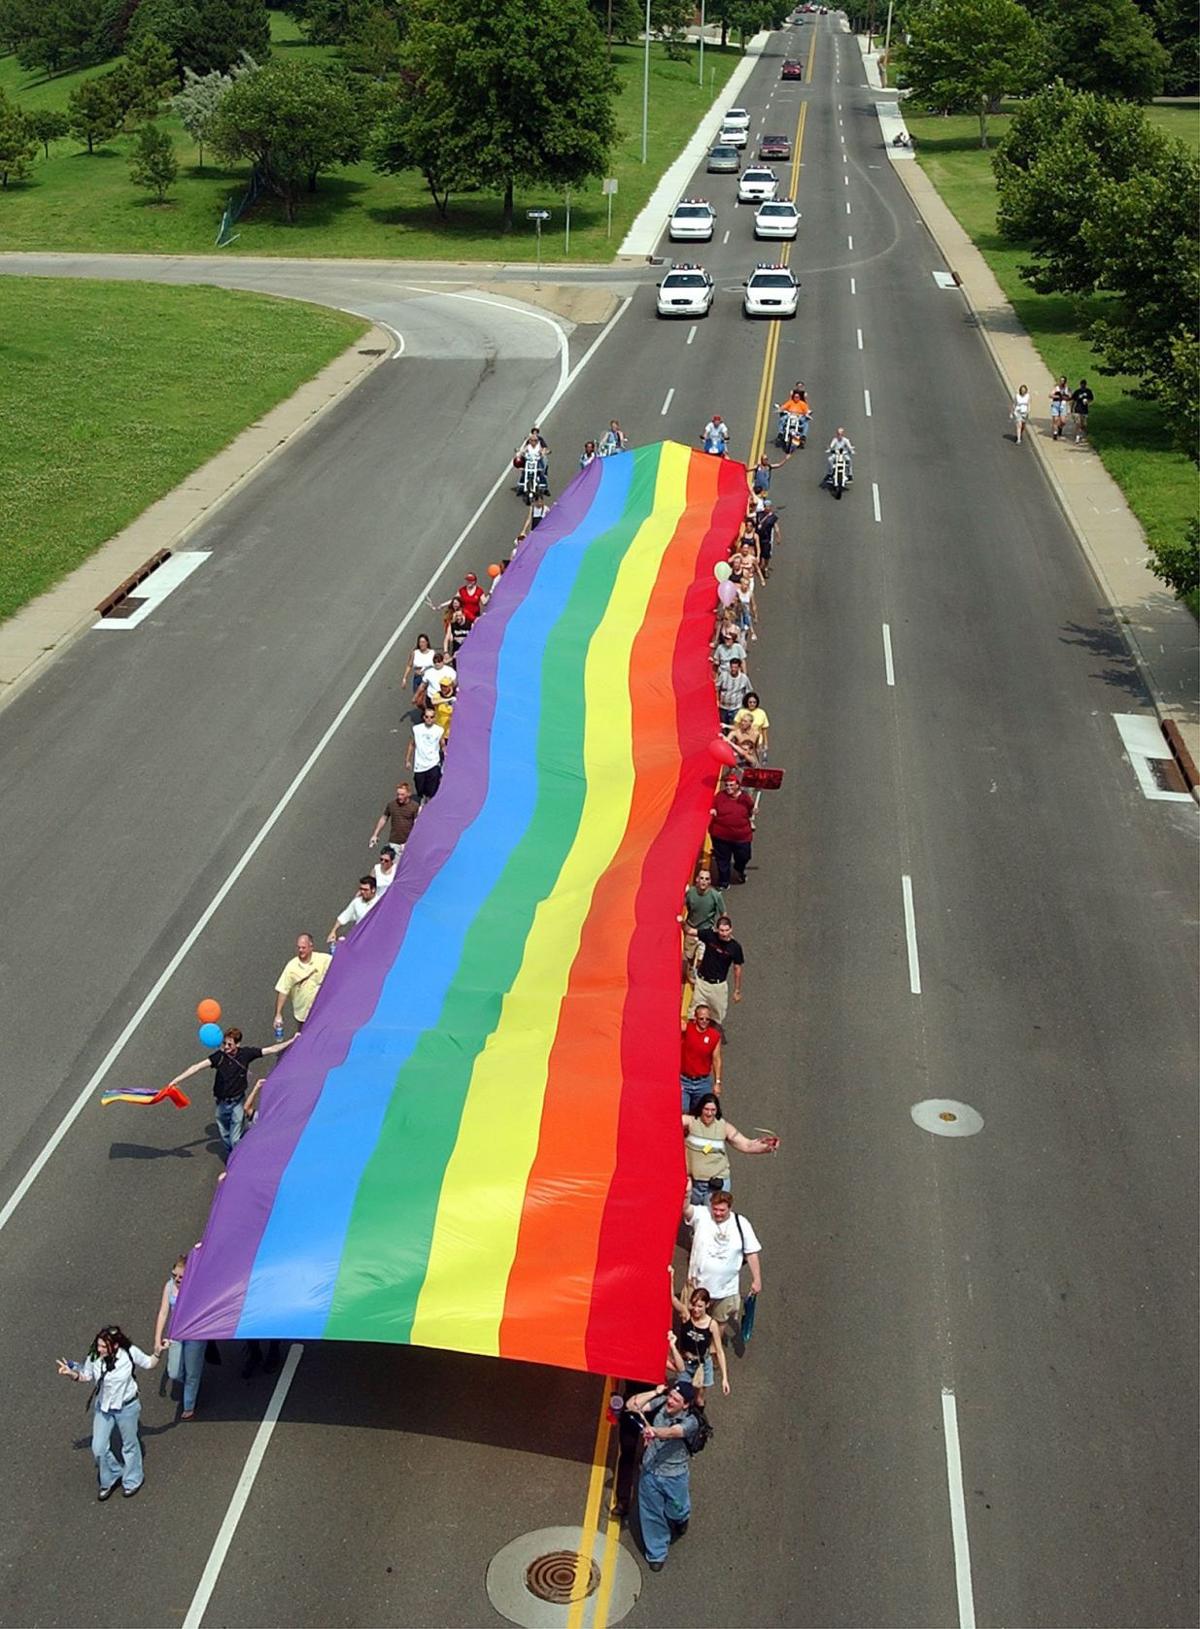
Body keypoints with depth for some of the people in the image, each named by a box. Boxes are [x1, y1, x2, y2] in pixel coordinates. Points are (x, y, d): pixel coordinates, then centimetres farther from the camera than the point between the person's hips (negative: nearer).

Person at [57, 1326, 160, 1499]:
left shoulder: (130, 1353, -24)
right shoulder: (94, 1358, -21)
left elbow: (149, 1364, -7)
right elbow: (86, 1378, -3)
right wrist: (72, 1374, -20)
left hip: (127, 1407, -2)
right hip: (103, 1408, 2)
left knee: (129, 1445, 18)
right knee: (98, 1449, 5)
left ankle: (132, 1481, 44)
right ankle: (110, 1478, 35)